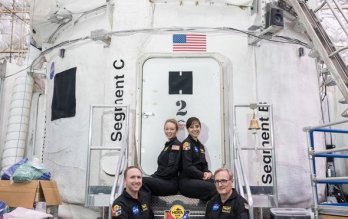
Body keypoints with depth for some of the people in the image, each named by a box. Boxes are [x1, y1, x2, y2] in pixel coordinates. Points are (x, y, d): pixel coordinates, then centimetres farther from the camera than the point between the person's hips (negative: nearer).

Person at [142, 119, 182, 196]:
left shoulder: (176, 145, -5)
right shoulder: (168, 144, 21)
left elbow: (172, 168, -15)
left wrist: (154, 176, -13)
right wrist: (153, 176, 2)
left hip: (171, 183, -8)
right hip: (162, 180, 8)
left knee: (142, 181, -29)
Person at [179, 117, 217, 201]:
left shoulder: (200, 146, 19)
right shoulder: (187, 144, -5)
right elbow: (187, 167, -14)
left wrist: (208, 172, -2)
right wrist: (202, 175, -16)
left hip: (198, 179, 7)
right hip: (186, 181, -7)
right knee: (213, 188, -30)